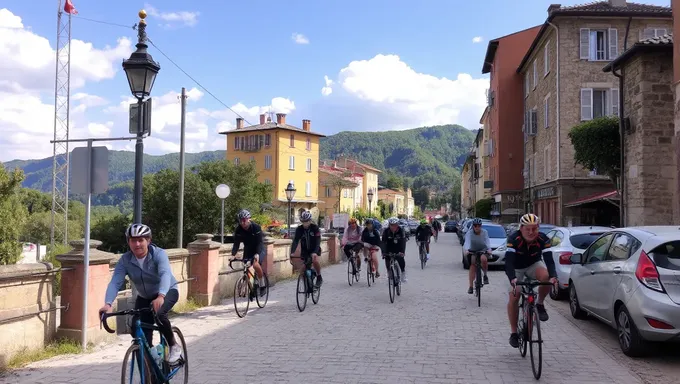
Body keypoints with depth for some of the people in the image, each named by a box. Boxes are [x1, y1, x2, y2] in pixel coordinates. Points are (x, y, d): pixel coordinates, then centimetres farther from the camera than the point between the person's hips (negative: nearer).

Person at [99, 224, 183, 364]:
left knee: (158, 313, -34)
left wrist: (161, 296, -61)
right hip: (144, 297, 4)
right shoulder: (125, 260, -17)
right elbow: (115, 282, -28)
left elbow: (165, 274, -43)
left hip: (167, 292, -4)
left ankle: (174, 346, -11)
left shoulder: (159, 254, -26)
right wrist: (108, 304, -46)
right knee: (142, 336, -7)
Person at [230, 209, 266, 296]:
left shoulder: (256, 227, -24)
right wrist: (233, 255, -30)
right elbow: (236, 243, -13)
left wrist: (257, 254, -44)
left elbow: (260, 242, -28)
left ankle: (263, 285, -11)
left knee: (255, 264, -30)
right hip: (247, 250, 5)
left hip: (258, 250, -5)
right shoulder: (238, 230, -12)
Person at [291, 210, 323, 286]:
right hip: (305, 250, 3)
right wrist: (292, 252, -35)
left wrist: (315, 252, -42)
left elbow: (317, 241, -26)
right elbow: (295, 241, -19)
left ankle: (319, 277, -8)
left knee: (315, 260, -30)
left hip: (314, 250, -3)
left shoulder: (315, 227, -18)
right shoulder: (299, 229, -11)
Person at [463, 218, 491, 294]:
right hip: (472, 251, 0)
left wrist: (489, 249, -42)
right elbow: (467, 242, -27)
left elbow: (487, 241, -23)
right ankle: (470, 286, -1)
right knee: (472, 267, -10)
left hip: (483, 250, 0)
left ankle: (485, 275, -8)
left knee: (483, 259, -33)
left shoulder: (484, 232, -12)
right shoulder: (469, 233, -14)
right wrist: (466, 250, -46)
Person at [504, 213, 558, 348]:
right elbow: (508, 261, -39)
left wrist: (553, 276, -52)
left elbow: (549, 259, -34)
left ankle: (540, 304, -5)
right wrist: (512, 279, -56)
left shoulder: (543, 239, -26)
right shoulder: (514, 239, -31)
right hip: (517, 268, -1)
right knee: (513, 296, -13)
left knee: (546, 276, -32)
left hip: (534, 265, 1)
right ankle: (513, 332, 4)